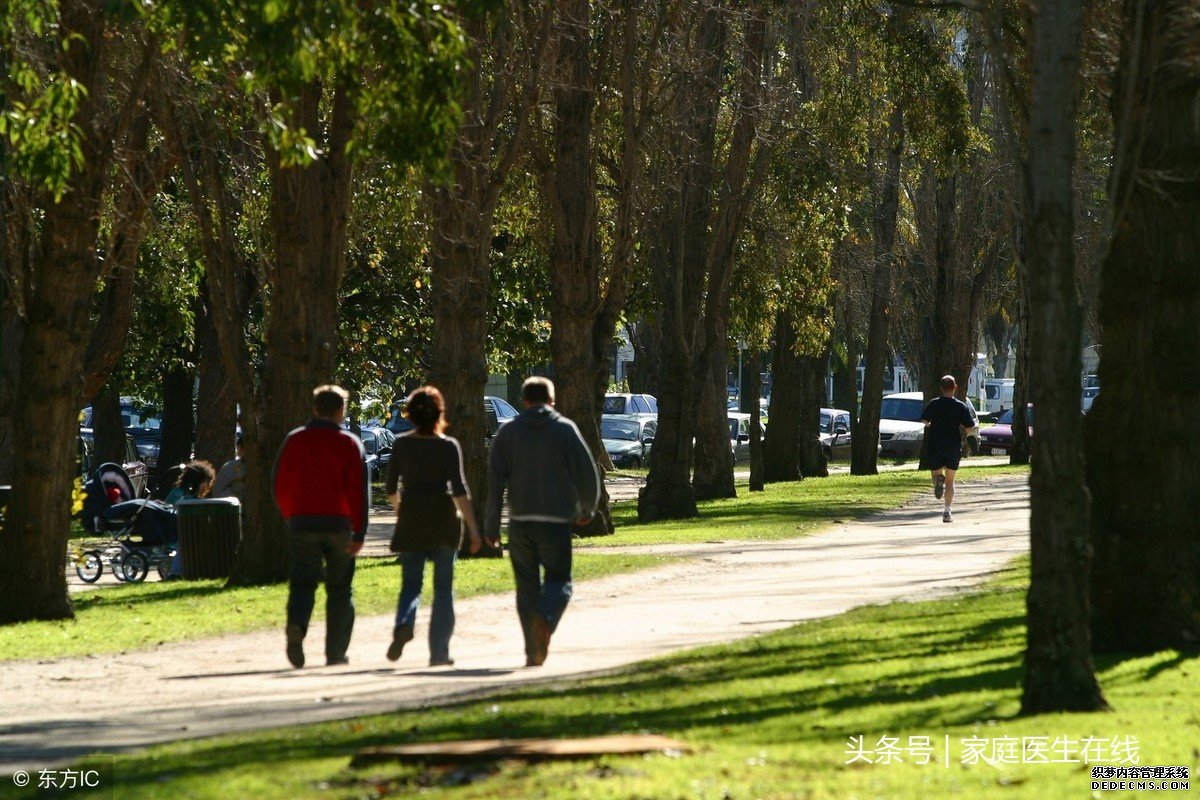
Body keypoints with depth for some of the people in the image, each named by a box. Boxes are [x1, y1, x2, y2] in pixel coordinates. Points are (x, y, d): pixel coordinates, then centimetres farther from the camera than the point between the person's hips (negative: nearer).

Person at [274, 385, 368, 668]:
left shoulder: (294, 441, 5)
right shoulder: (349, 444, -2)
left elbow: (281, 486, 7)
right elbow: (358, 491, -9)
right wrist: (359, 533, -10)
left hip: (303, 523, 2)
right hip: (339, 524, -1)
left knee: (303, 583, 3)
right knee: (339, 589, 9)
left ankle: (296, 626, -28)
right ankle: (335, 652, 9)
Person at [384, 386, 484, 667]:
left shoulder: (401, 444, 0)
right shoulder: (448, 446, -7)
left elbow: (390, 487, 5)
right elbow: (459, 489, -13)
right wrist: (473, 528, -11)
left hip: (410, 520, 2)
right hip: (443, 518, -2)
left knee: (411, 583, 7)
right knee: (443, 587, 8)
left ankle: (403, 624, -24)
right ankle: (439, 652, 7)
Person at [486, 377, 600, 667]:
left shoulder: (507, 433, 6)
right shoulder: (565, 430, 0)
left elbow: (495, 480, 0)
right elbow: (587, 474, -3)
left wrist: (491, 525, 2)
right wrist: (587, 509, 14)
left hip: (520, 521, 2)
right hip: (556, 520, -2)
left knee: (527, 585, 10)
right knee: (558, 580, 6)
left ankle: (533, 653, 6)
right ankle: (545, 619, -26)